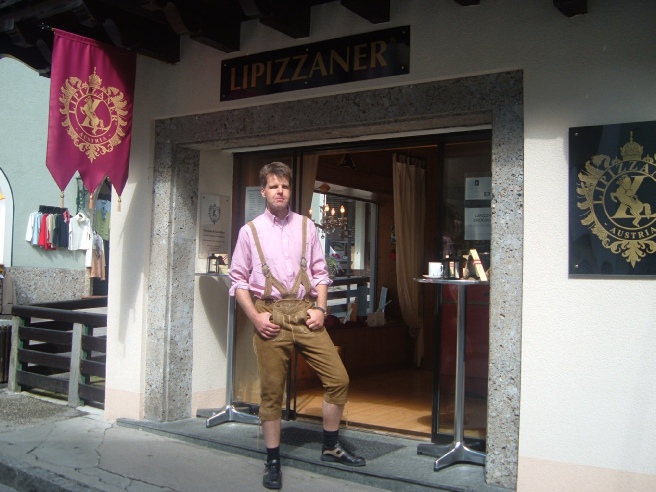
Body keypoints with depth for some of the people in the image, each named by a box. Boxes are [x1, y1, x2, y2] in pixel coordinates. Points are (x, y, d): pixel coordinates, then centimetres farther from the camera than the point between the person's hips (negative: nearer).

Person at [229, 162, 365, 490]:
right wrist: (256, 317, -8)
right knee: (272, 391, 4)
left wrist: (320, 308, -2)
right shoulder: (250, 231, 3)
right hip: (270, 315, -2)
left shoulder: (306, 226, 8)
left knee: (338, 379, 0)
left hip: (304, 312, 2)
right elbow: (239, 280, 3)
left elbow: (320, 272, 11)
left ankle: (330, 447, 22)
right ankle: (272, 462, 20)